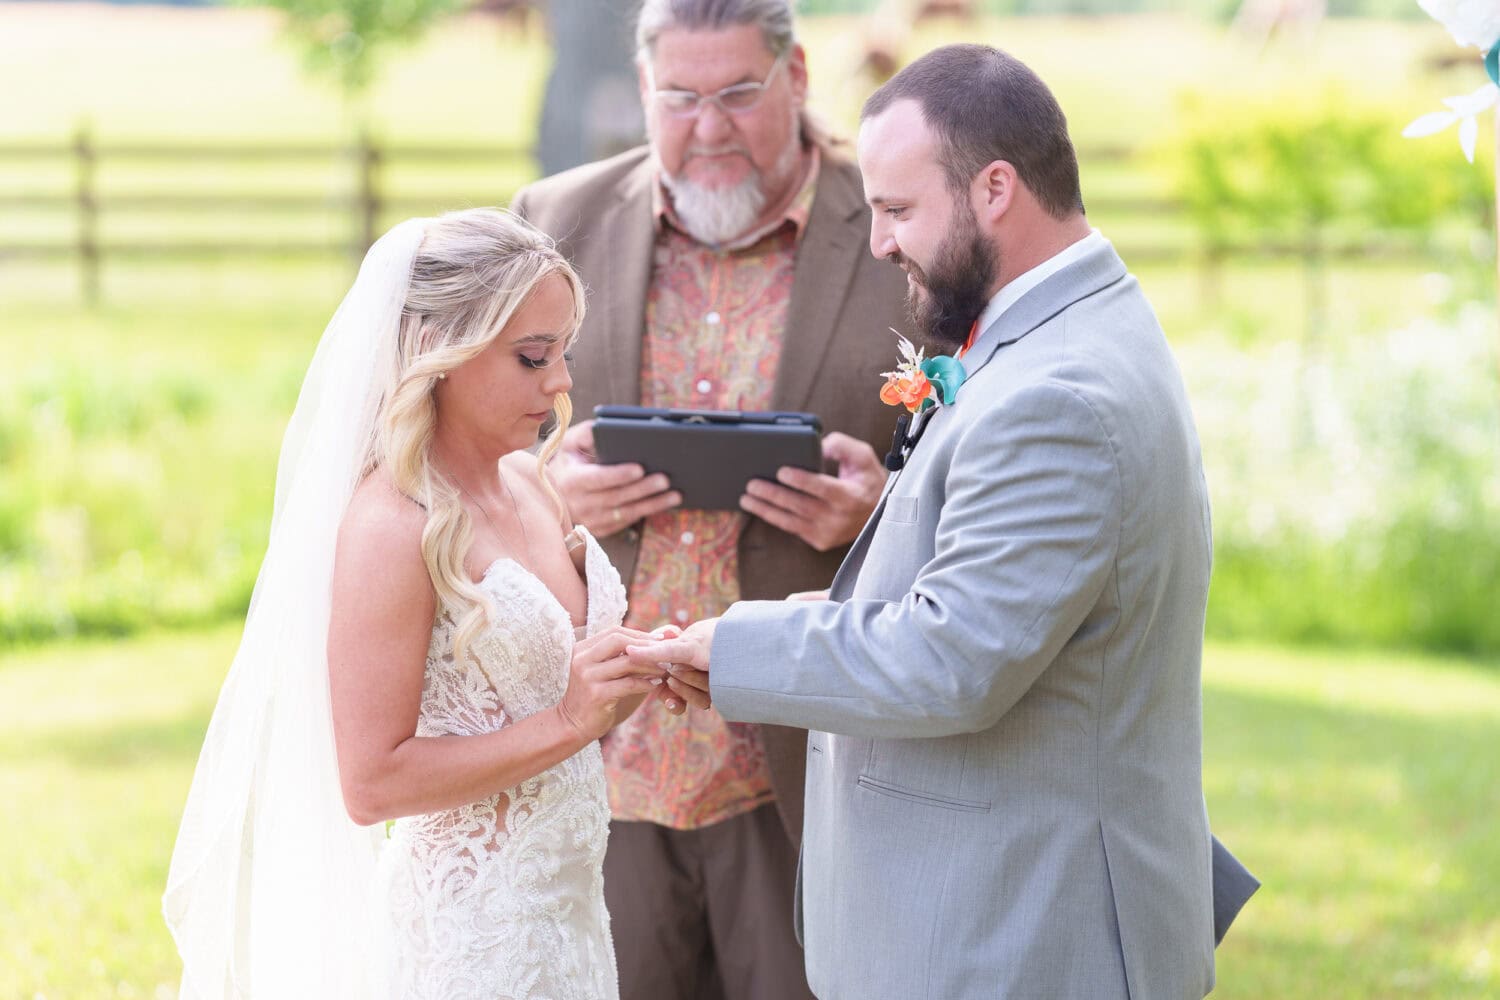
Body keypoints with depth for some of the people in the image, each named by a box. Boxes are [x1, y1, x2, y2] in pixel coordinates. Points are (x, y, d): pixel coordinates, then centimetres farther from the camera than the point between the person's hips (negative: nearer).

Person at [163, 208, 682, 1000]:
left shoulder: (530, 484, 5)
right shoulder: (390, 527, -17)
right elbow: (372, 783, -19)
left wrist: (626, 685, -3)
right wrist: (568, 722, -22)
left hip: (568, 904, 8)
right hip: (468, 931, -8)